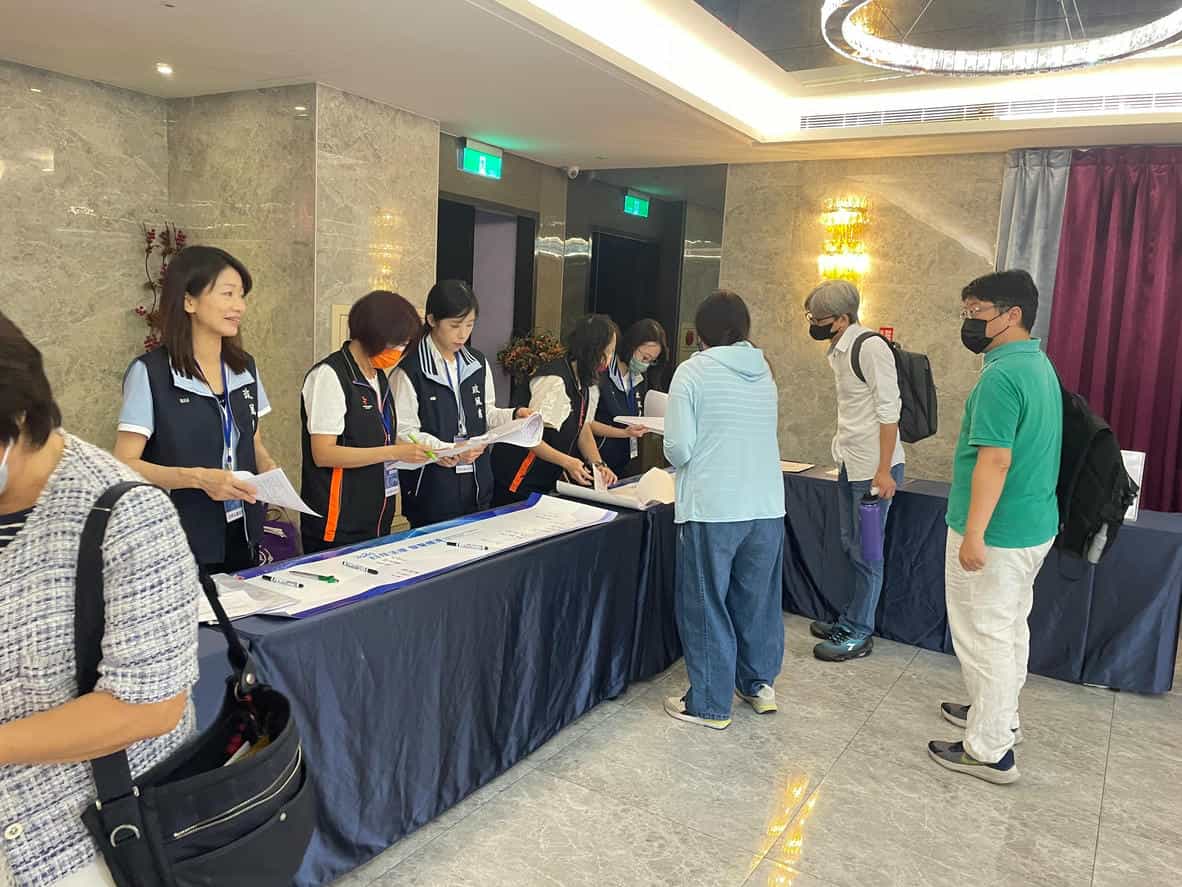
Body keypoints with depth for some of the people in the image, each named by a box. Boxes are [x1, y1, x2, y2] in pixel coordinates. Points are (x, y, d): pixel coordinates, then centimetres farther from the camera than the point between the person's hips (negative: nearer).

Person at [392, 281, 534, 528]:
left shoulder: (479, 364, 9)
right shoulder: (411, 370, -11)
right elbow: (404, 431, -12)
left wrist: (513, 416, -2)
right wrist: (449, 451, -22)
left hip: (476, 485, 5)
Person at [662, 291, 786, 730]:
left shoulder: (692, 372, -8)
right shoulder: (763, 372, 8)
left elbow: (678, 450, -12)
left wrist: (676, 459, 10)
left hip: (712, 509, -5)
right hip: (767, 507, 5)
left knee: (706, 606, 8)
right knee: (758, 598, 20)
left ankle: (710, 704, 18)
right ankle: (759, 684, 35)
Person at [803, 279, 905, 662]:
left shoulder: (870, 347, -17)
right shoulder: (839, 350, 11)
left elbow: (889, 409, -19)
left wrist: (883, 470, -20)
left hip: (874, 468, -9)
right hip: (850, 465, 9)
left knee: (866, 553, 1)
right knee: (852, 546, 18)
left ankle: (859, 634, 13)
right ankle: (851, 620, 31)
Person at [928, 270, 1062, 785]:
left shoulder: (1002, 375, -21)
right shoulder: (1040, 365, 11)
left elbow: (996, 459, -26)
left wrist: (974, 535, -23)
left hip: (996, 533, -10)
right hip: (1034, 528, 10)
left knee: (984, 637, 1)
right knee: (1010, 629, 21)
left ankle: (989, 751, 12)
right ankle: (1001, 717, 38)